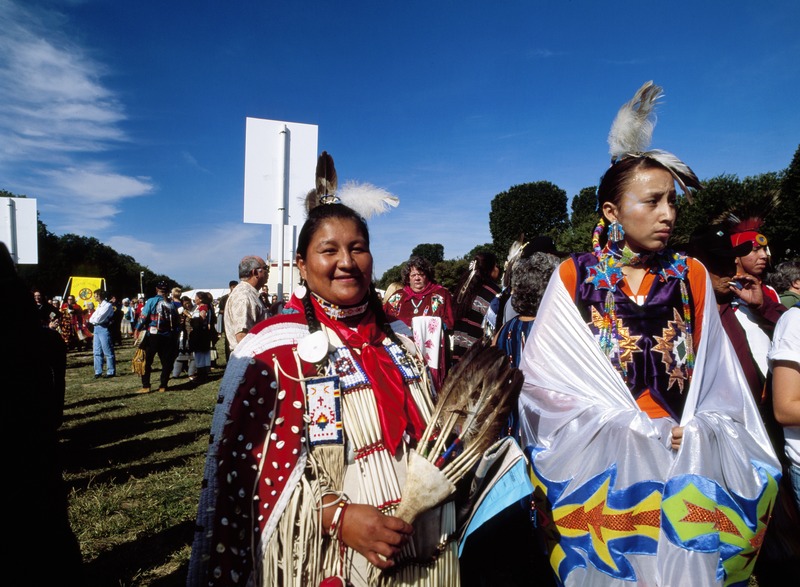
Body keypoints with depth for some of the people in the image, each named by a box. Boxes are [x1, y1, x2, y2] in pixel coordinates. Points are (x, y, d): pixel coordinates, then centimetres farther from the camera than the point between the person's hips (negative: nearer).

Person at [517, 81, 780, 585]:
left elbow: (716, 377, 6)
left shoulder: (692, 276, 5)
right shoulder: (574, 277, -6)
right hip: (601, 464, -2)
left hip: (690, 462, 3)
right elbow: (553, 376, -10)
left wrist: (692, 432, -12)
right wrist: (647, 430, -13)